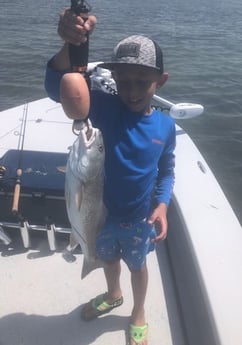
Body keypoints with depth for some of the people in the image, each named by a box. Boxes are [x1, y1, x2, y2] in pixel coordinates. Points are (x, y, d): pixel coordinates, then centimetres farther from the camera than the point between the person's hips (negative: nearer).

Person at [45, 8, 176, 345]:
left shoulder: (165, 125, -16)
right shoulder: (107, 108, -21)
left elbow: (167, 170, -2)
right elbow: (56, 86, -35)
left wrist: (162, 205, -17)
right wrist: (70, 44, -53)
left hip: (140, 217, -1)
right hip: (103, 210, 1)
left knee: (137, 265, 24)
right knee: (108, 257, 28)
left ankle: (139, 314, 53)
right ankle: (113, 295, 62)